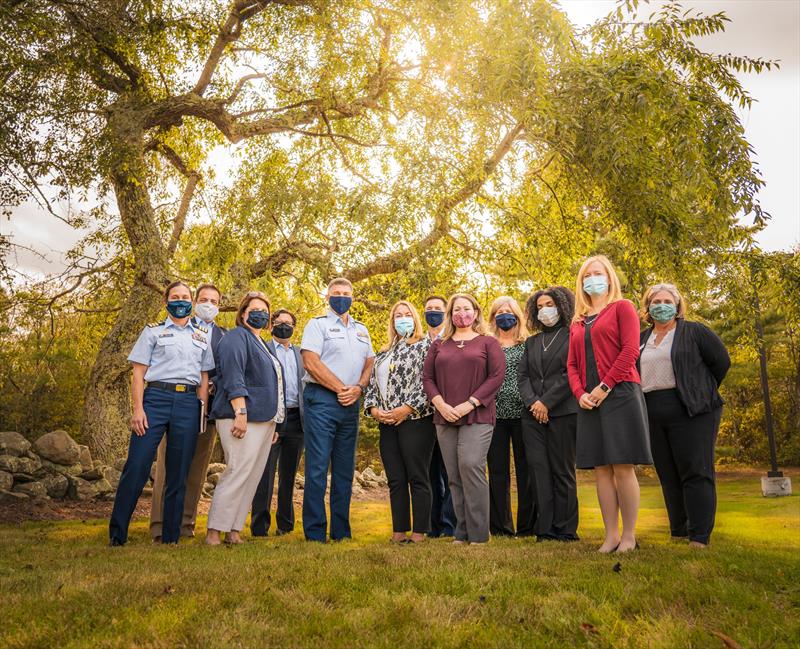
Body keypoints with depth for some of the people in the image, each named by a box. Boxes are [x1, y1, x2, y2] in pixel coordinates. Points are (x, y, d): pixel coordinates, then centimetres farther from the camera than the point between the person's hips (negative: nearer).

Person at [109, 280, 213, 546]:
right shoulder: (153, 331, 10)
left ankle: (171, 537, 11)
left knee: (178, 472, 3)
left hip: (189, 404, 2)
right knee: (137, 465, -8)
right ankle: (117, 534, 3)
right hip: (156, 397, -2)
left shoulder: (203, 336, 18)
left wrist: (202, 410, 6)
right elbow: (139, 372, 4)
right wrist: (138, 409, -7)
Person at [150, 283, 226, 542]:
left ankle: (186, 523, 13)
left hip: (208, 406, 3)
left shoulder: (225, 335, 16)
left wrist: (214, 386, -7)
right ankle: (160, 526, 0)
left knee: (197, 469, 5)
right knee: (168, 466, -4)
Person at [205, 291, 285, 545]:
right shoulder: (236, 337, -3)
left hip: (264, 420, 9)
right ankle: (214, 531, -4)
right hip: (244, 419, -9)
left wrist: (273, 424, 24)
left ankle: (234, 531, 12)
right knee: (237, 474, -11)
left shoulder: (261, 344, 24)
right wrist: (240, 412, -24)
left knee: (253, 477, 7)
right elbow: (233, 378, -15)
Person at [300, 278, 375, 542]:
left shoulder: (361, 330, 19)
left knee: (345, 469, 9)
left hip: (351, 403, 6)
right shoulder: (318, 324, 2)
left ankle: (341, 531, 17)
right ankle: (315, 533, 1)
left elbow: (369, 362, 15)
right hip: (321, 401, -6)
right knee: (318, 468, -6)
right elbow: (311, 362, -10)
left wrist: (359, 388, -5)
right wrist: (340, 388, -11)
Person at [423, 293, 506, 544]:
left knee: (470, 465, -16)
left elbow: (497, 375, -4)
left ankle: (478, 534, -6)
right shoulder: (439, 345, 17)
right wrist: (440, 404, -6)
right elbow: (427, 377, 11)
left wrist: (469, 404, -12)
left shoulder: (488, 342, 7)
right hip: (445, 418, 4)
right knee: (454, 475, 4)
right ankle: (462, 533, 12)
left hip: (477, 416, -4)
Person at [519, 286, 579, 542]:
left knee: (562, 471, 0)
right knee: (538, 470, 1)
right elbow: (522, 375, 11)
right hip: (532, 415, 5)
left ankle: (565, 529, 9)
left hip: (562, 412, -5)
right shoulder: (531, 342, 18)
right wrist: (531, 402, -7)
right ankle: (545, 528, 6)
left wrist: (547, 402, -13)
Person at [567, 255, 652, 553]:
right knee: (601, 470, 5)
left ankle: (629, 535, 5)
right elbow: (572, 364, 15)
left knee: (623, 468, -5)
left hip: (619, 394, -5)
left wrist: (604, 387, -14)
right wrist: (580, 393, -3)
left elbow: (630, 349, -8)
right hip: (589, 402, 5)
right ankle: (611, 535, 11)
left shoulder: (622, 307, 4)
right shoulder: (577, 322, 19)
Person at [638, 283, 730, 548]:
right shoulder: (641, 339, 16)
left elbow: (721, 361, 1)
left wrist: (700, 392, 5)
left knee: (696, 472, -6)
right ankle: (678, 533, 16)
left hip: (690, 411, -4)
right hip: (653, 414, 5)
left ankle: (699, 538, -5)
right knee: (668, 475, 7)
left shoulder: (695, 331, 3)